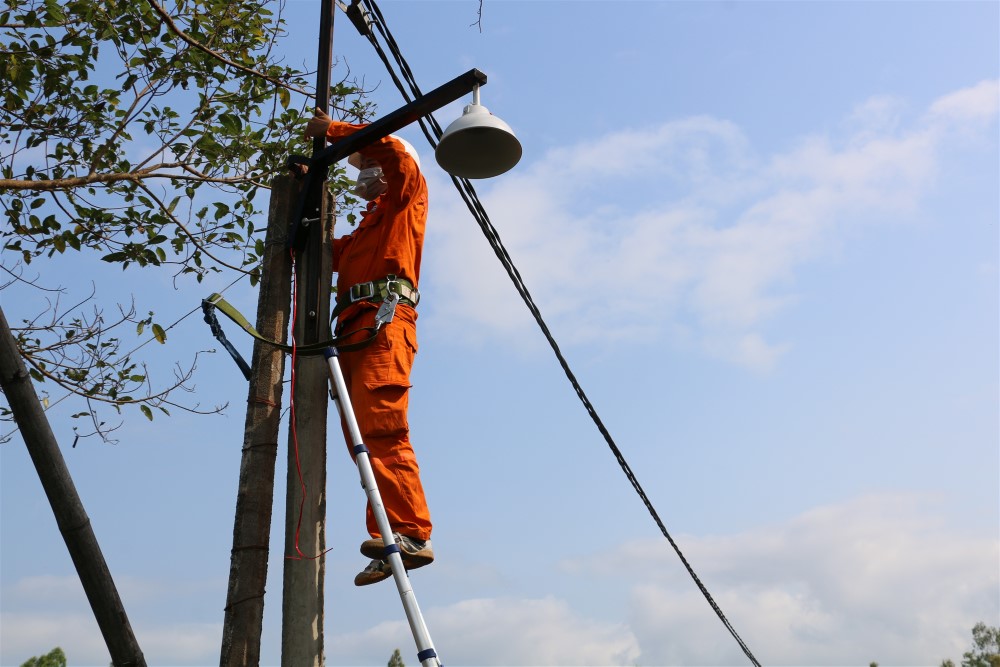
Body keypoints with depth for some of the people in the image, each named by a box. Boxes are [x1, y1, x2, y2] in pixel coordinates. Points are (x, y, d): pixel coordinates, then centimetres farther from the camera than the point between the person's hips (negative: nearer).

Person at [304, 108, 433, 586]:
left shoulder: (408, 198, 16)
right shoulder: (366, 226, 38)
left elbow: (393, 150, -2)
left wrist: (334, 129, 5)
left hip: (385, 318, -9)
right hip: (354, 327, 9)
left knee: (381, 428, -23)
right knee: (363, 437, -2)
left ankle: (409, 533, -29)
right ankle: (394, 542, -6)